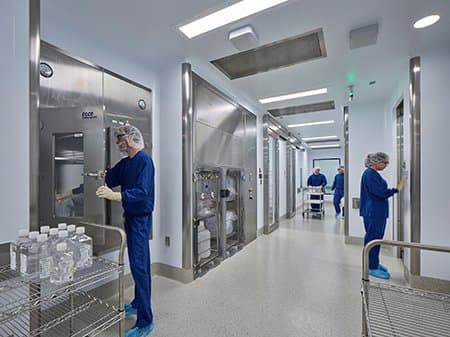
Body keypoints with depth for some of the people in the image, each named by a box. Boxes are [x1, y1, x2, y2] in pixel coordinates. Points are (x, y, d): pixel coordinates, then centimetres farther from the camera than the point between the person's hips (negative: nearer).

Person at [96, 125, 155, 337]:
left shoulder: (145, 160, -15)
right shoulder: (124, 163, 13)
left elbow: (142, 192, -25)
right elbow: (106, 180, 14)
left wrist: (115, 196, -36)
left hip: (141, 218, -9)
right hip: (131, 216, 9)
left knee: (139, 266, -6)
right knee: (140, 264, 19)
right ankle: (139, 303, 36)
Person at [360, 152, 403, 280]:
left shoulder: (374, 173, 13)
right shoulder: (369, 174, -18)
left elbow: (380, 190, 16)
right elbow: (379, 192, -21)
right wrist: (396, 189, -12)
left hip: (378, 212, 10)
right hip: (373, 212, -10)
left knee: (377, 238, 18)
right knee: (372, 239, -1)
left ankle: (375, 263, 31)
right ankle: (372, 267, 9)